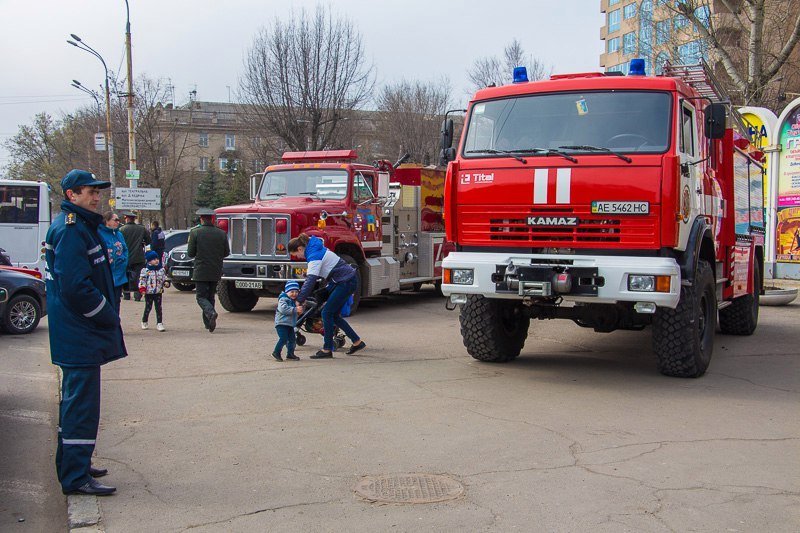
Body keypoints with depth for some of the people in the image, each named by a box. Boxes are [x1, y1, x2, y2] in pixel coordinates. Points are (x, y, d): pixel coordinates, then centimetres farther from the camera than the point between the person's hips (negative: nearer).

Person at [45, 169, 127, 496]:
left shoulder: (80, 226, 16)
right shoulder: (71, 230, -16)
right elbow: (76, 287, -24)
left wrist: (108, 316, 14)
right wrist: (109, 318, -15)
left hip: (78, 333, 11)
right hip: (80, 334, -11)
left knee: (75, 400, 18)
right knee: (81, 403, -6)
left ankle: (72, 465, 30)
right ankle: (76, 478, 0)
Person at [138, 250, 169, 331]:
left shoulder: (161, 270, 6)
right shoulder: (145, 270, -6)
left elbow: (164, 278, 14)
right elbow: (142, 281, -7)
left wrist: (166, 283, -6)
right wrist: (142, 289, -16)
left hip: (158, 292, 3)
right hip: (148, 293, -3)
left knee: (158, 308, 0)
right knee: (148, 308, 7)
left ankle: (159, 323, 2)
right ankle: (144, 322, 26)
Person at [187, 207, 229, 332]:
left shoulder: (195, 232, -8)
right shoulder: (221, 233, 1)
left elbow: (190, 253, -5)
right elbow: (226, 253, 7)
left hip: (201, 271, -4)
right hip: (216, 272, 4)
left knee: (201, 296, 1)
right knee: (210, 296, 16)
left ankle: (211, 313, -26)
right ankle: (208, 322, 18)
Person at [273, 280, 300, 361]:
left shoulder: (293, 301, 17)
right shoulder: (283, 299, -11)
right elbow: (283, 309, -28)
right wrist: (295, 309, -30)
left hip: (290, 324, 9)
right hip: (282, 323, -9)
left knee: (292, 339, 8)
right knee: (283, 338, -16)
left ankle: (290, 354, 17)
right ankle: (276, 352, -5)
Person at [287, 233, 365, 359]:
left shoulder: (314, 256, -20)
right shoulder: (315, 249, 11)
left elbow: (310, 280, -30)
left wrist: (300, 301, -31)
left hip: (347, 282, -10)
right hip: (344, 281, 10)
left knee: (327, 313, -8)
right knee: (334, 314, 12)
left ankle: (327, 350, -2)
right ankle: (357, 342, 19)